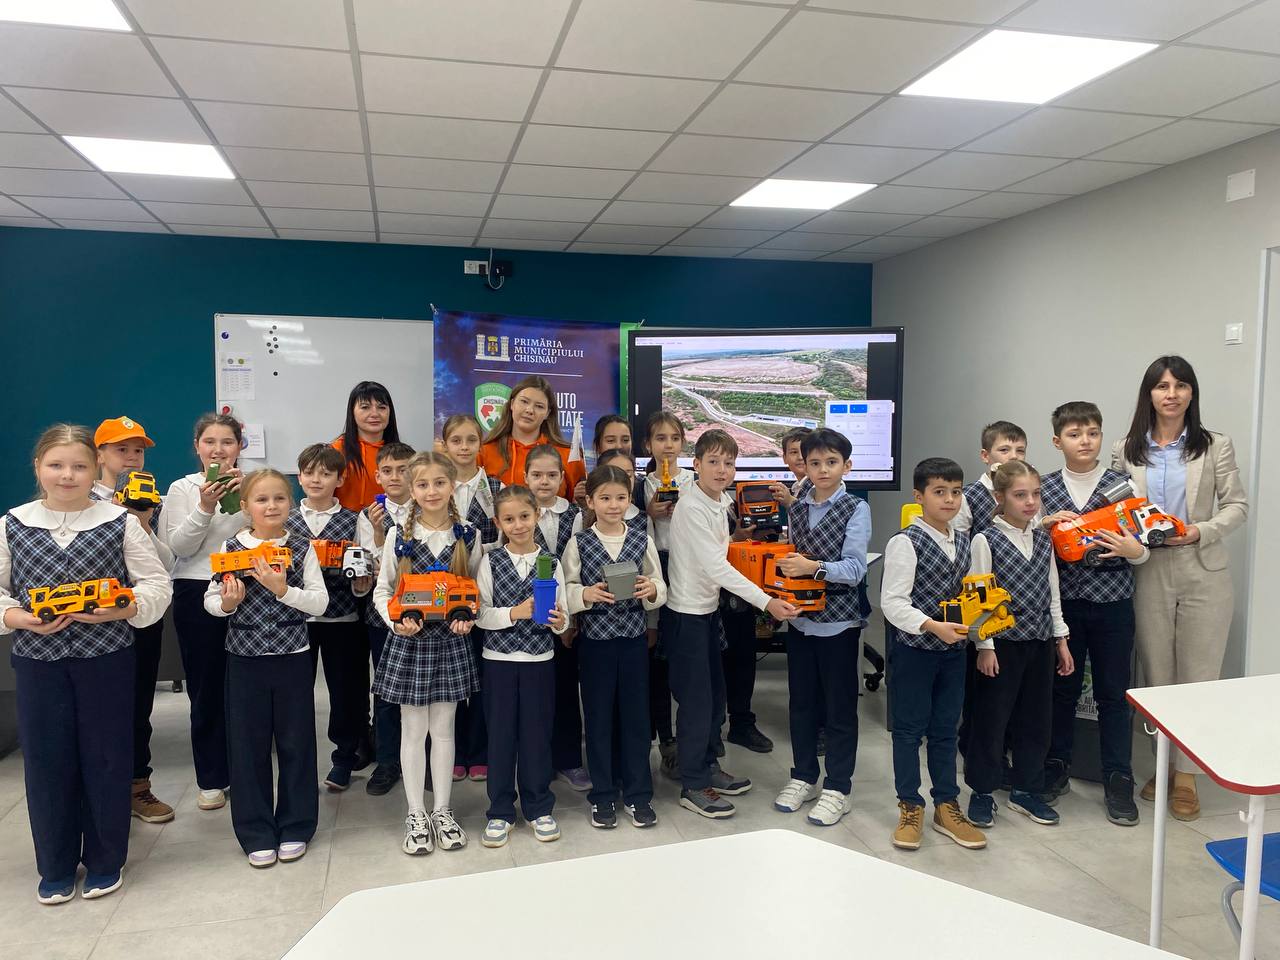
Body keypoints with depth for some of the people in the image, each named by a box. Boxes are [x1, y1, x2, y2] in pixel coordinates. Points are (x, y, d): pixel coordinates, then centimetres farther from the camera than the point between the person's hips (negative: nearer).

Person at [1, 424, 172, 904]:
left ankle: (105, 861, 25)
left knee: (106, 758, 7)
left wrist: (120, 609, -19)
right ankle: (56, 865, 28)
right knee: (46, 761, 9)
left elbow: (157, 585, -2)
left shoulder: (120, 522, -4)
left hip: (106, 659, -1)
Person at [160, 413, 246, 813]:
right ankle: (211, 778, 18)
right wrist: (205, 508, -17)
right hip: (197, 594, 0)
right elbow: (179, 546, -4)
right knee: (205, 687, 6)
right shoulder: (182, 488, 4)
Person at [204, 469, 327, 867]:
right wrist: (226, 603, -18)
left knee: (296, 743, 8)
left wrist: (283, 589, -23)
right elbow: (210, 600, 3)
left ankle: (295, 827, 24)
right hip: (245, 659, 1)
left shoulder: (302, 549, -3)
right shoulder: (230, 548, -1)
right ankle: (256, 833, 22)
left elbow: (320, 602, -9)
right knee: (248, 746, 8)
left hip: (293, 658, 0)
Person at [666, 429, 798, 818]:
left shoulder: (721, 502, 6)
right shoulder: (691, 507, -21)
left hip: (709, 607, 9)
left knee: (714, 694, 17)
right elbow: (715, 566, -26)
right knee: (696, 699, -2)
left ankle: (707, 767, 32)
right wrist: (766, 602, -27)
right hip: (687, 611, -9)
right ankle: (693, 787, 10)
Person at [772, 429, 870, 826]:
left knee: (840, 707, 6)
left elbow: (855, 569, -15)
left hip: (838, 621, -5)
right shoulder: (797, 509, 9)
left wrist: (814, 567, -26)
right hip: (800, 617, 5)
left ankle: (838, 789, 18)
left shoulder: (856, 509, -7)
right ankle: (803, 778, 30)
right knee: (800, 701, 14)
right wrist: (785, 566, -3)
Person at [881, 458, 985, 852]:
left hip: (952, 648, 6)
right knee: (909, 728, 6)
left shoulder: (962, 541, 8)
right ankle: (910, 808, 20)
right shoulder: (905, 542, -15)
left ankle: (947, 806, 27)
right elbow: (892, 602, -19)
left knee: (946, 729, 15)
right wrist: (933, 626, -28)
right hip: (913, 648, -6)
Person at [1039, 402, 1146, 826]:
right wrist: (1046, 524, -14)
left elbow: (1142, 549, 3)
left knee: (1113, 692, 7)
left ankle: (1118, 780, 19)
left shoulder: (1121, 484, -1)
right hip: (1063, 601, 1)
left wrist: (1134, 550, -20)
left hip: (1112, 603, -1)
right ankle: (1056, 768, 27)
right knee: (1063, 687, 12)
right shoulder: (1045, 488, 1)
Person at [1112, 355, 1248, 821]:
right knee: (1156, 676, 10)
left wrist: (1202, 531, -15)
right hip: (1148, 575, 1)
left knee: (1197, 677, 4)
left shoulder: (1216, 446, 0)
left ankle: (1186, 775, 15)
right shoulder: (1125, 451, 4)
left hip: (1203, 574, -1)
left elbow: (1237, 506, 0)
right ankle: (1163, 766, 24)